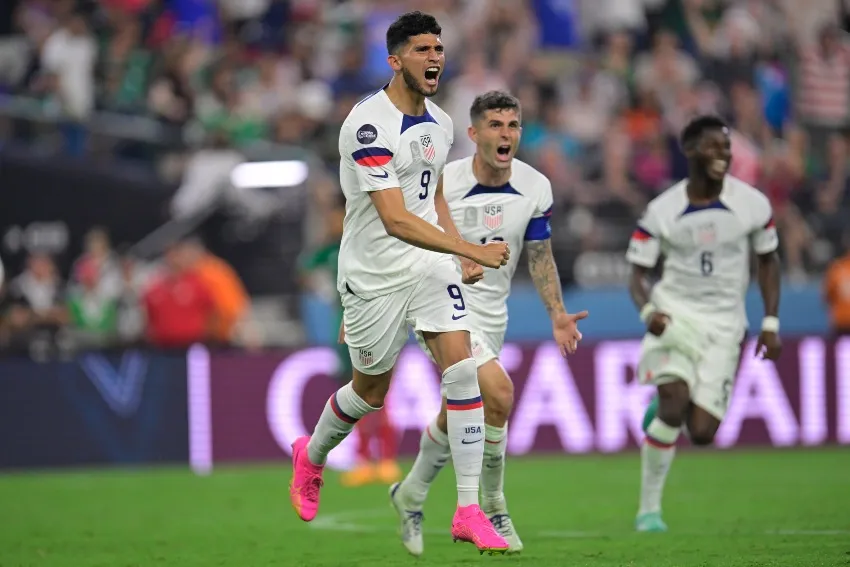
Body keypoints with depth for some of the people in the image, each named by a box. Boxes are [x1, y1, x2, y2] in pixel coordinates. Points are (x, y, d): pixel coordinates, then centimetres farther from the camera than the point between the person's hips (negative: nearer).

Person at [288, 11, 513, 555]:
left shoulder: (439, 123, 6)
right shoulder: (369, 125, -22)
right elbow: (394, 219, -29)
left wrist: (464, 254, 10)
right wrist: (474, 250, -33)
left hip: (429, 264, 5)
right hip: (375, 275, -5)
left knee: (464, 371, -12)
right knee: (371, 391, 11)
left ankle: (470, 511, -10)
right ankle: (311, 458, 43)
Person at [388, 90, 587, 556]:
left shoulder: (535, 187, -5)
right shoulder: (441, 184, -17)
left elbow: (539, 255, 8)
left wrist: (557, 314, -2)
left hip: (491, 314, 6)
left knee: (455, 417, 15)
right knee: (498, 391, -25)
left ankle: (410, 496, 39)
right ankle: (493, 509, -8)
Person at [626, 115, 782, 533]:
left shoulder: (753, 204, -2)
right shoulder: (660, 211, -5)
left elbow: (767, 262, 11)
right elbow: (638, 274, 0)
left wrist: (770, 323, 3)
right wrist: (648, 310, -22)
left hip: (723, 324, 2)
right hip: (675, 313, -2)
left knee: (701, 433, -8)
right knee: (675, 397, -25)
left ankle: (662, 412, 31)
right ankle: (649, 510, -10)